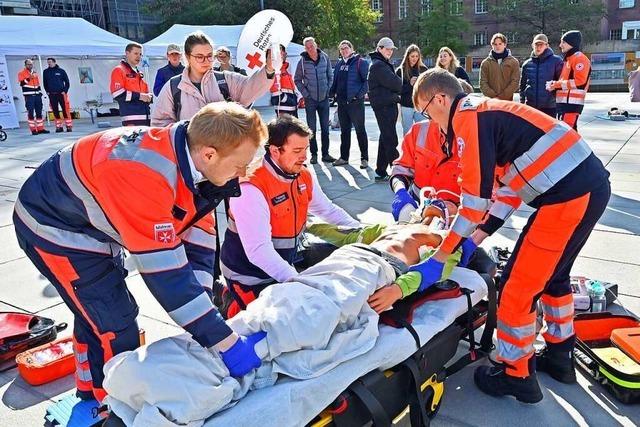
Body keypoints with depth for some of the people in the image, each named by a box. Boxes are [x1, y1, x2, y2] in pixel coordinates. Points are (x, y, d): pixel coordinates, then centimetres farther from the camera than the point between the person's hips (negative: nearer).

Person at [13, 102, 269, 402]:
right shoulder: (144, 174, -40)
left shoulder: (194, 161, -14)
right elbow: (164, 270, -41)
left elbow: (197, 245, -10)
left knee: (96, 317, 22)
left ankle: (91, 398, 45)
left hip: (92, 224, 8)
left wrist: (206, 323, -16)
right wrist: (227, 344, -38)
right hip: (54, 227, -8)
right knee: (116, 330, -7)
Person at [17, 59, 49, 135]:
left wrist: (40, 92, 18)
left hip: (37, 95, 6)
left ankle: (40, 128, 11)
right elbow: (22, 83, -11)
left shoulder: (35, 73, 18)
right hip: (28, 95, -6)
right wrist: (28, 78, -22)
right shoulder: (22, 73, 0)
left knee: (39, 112, 6)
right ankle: (33, 129, -6)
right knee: (30, 112, -6)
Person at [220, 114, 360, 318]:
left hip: (285, 262, 7)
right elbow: (259, 251, -34)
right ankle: (233, 304, 20)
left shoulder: (305, 176, -5)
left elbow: (327, 210, 11)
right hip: (250, 276, -7)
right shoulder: (251, 188, -29)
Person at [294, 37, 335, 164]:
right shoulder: (303, 61, -4)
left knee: (325, 128, 6)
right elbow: (297, 79, 2)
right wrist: (305, 93, -5)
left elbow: (330, 76, 9)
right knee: (311, 128, 2)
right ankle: (314, 154, 10)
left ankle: (325, 154, 14)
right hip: (310, 99, -2)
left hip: (324, 98, 2)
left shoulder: (325, 58, 1)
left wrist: (328, 90, 1)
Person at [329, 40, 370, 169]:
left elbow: (367, 80, -9)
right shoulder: (339, 64, 15)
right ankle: (344, 157, 22)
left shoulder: (360, 62, -5)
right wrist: (332, 93, 5)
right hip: (341, 102, 7)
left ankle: (364, 158, 4)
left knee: (360, 130, -2)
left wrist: (360, 94, -17)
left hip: (355, 102, -6)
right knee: (344, 131, 13)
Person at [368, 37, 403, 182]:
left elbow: (395, 82, 17)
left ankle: (381, 172, 19)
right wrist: (400, 84, 3)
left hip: (388, 104, 11)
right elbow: (394, 83, -18)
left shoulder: (384, 64, 23)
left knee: (385, 139, 13)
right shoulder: (378, 65, -10)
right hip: (384, 106, -11)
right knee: (391, 140, -9)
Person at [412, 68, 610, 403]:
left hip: (568, 196, -10)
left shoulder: (467, 117, -9)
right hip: (592, 186, 10)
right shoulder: (486, 112, 20)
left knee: (518, 284, 1)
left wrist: (438, 260, -11)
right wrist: (475, 238, 15)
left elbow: (476, 196, -16)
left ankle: (516, 375, 18)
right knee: (552, 273, 25)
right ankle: (559, 356, 40)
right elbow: (511, 185, 19)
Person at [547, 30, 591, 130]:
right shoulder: (568, 59, 22)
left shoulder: (580, 58, -8)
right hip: (564, 102, 10)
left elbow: (579, 82, -19)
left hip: (572, 103, -10)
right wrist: (555, 84, 3)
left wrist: (556, 85, -16)